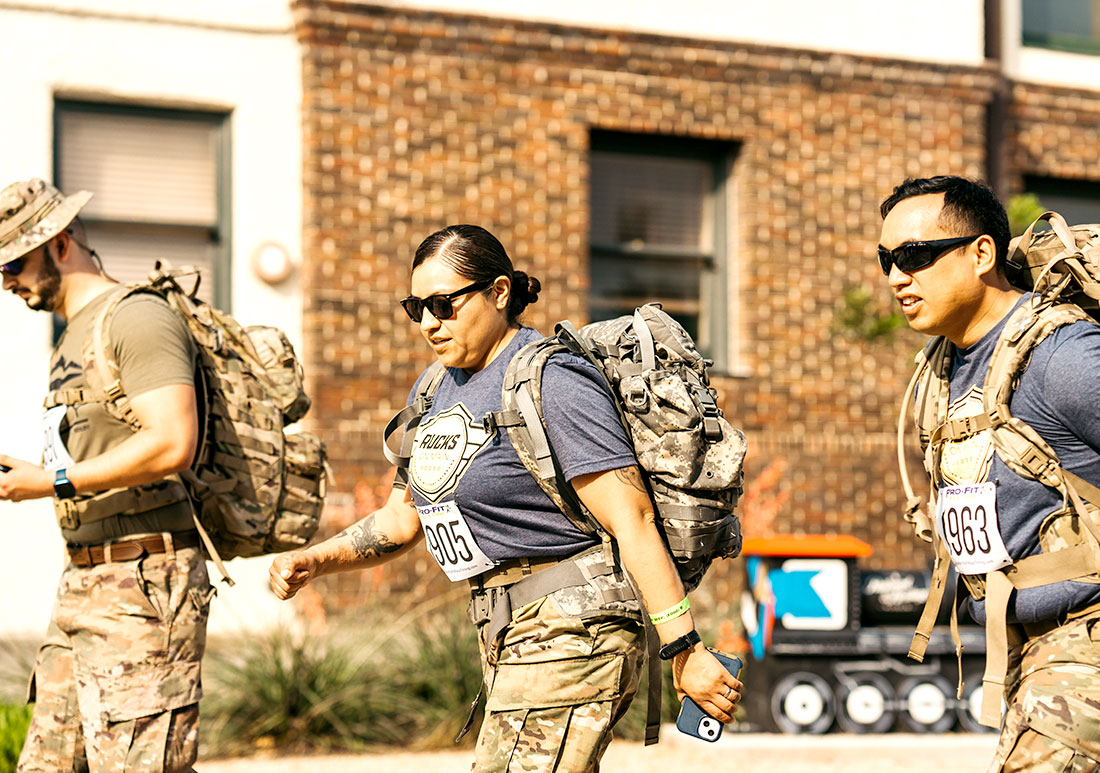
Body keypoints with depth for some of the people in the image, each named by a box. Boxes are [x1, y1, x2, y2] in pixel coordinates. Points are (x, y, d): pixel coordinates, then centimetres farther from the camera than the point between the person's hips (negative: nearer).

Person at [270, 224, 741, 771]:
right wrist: (315, 561, 3)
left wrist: (684, 651, -22)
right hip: (506, 635, 10)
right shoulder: (437, 390, 14)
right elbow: (400, 520, 21)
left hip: (569, 627, -10)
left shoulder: (550, 383, -15)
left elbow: (632, 521, -19)